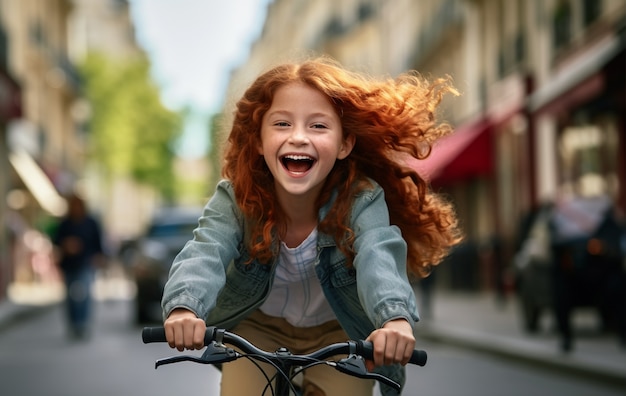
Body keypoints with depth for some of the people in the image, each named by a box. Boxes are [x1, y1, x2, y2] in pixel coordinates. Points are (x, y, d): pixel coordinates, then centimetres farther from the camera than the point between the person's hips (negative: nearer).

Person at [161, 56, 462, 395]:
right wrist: (183, 308, -67)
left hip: (338, 333, 0)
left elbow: (379, 258, -48)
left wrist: (396, 317, -71)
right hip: (257, 330, 1)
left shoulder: (361, 200, -29)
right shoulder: (235, 201, -26)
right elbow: (204, 255, -43)